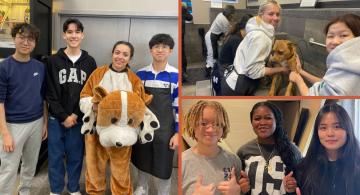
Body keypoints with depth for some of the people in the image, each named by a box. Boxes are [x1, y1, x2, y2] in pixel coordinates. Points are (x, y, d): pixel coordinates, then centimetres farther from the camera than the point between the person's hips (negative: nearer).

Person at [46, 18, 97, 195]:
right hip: (57, 118, 0)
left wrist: (76, 115, -9)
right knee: (55, 156, 8)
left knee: (76, 156, 10)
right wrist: (64, 116, -10)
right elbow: (50, 93, -3)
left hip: (79, 119, 1)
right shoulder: (53, 61, -1)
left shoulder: (89, 62, 2)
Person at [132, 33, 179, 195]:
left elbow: (179, 107, -5)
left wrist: (177, 133, -7)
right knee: (142, 163, 19)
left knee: (163, 167, 8)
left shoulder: (176, 76, -7)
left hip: (165, 130, -3)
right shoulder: (141, 74, 1)